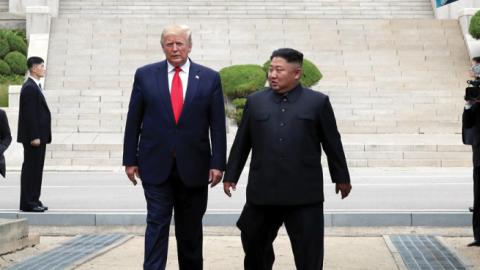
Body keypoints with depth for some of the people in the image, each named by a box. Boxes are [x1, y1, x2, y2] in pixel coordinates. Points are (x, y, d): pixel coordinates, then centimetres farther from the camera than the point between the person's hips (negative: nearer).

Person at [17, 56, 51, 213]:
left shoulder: (35, 87, 17)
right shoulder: (29, 88, -15)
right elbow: (29, 114, -20)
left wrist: (39, 136, 17)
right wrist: (34, 137, -22)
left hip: (38, 136, 10)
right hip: (33, 137, -10)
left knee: (36, 169, 12)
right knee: (30, 169, -6)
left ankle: (33, 200, 18)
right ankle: (27, 203, -2)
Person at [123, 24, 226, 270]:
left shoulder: (209, 78, 2)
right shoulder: (145, 75, 2)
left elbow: (217, 125, 1)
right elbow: (133, 121, 4)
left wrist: (218, 163, -5)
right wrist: (130, 160, 2)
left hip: (193, 167, 1)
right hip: (156, 166, -1)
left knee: (190, 230, 12)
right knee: (157, 224, -4)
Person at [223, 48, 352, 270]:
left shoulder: (318, 102, 2)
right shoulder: (255, 101, 8)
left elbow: (332, 143, 8)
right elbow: (241, 143, 12)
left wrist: (341, 178, 12)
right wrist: (231, 176, 12)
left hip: (304, 194, -2)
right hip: (262, 192, 2)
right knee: (255, 244, 14)